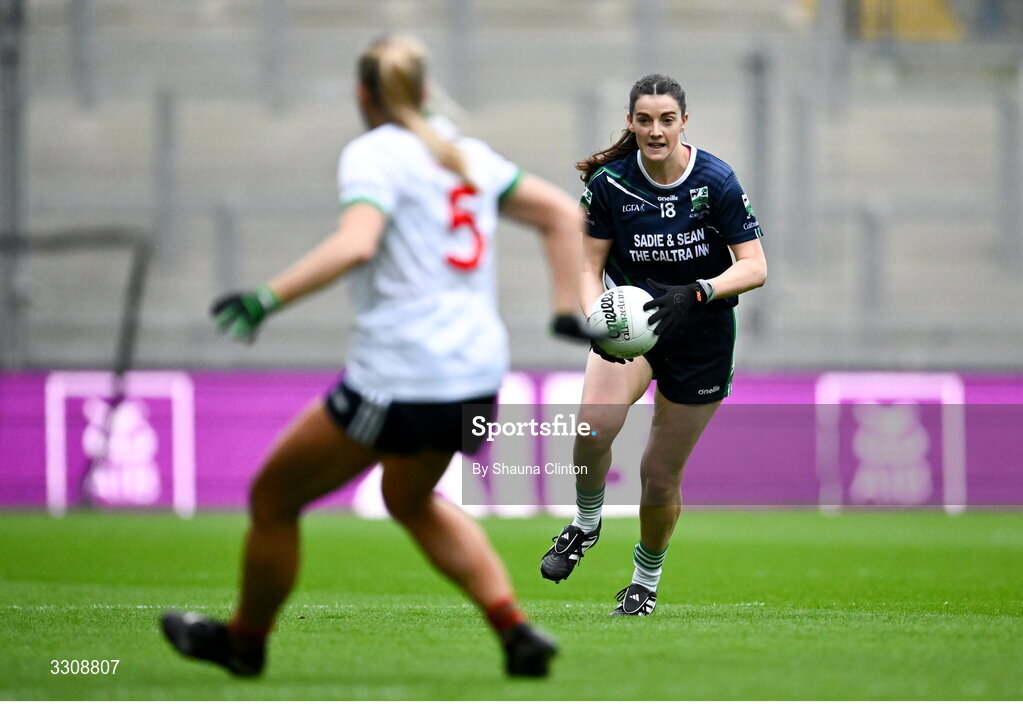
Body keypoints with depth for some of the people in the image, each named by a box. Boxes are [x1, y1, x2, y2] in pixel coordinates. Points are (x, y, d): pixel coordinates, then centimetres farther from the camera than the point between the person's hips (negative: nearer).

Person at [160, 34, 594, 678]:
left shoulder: (374, 153, -7)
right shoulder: (468, 154, 15)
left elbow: (354, 244, -25)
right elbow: (564, 215, 17)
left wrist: (267, 298, -25)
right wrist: (567, 311, 18)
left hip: (399, 377, -8)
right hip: (481, 375, 8)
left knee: (273, 497, 11)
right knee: (412, 500, 32)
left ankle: (245, 640, 26)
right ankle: (518, 633, 18)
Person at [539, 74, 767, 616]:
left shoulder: (717, 181, -15)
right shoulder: (609, 182, -10)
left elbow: (754, 267, -14)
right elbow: (590, 266, -5)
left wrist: (696, 293, -30)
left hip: (700, 334, -1)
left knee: (661, 475, 5)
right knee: (594, 424, -30)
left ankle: (646, 580, 33)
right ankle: (585, 524, -1)